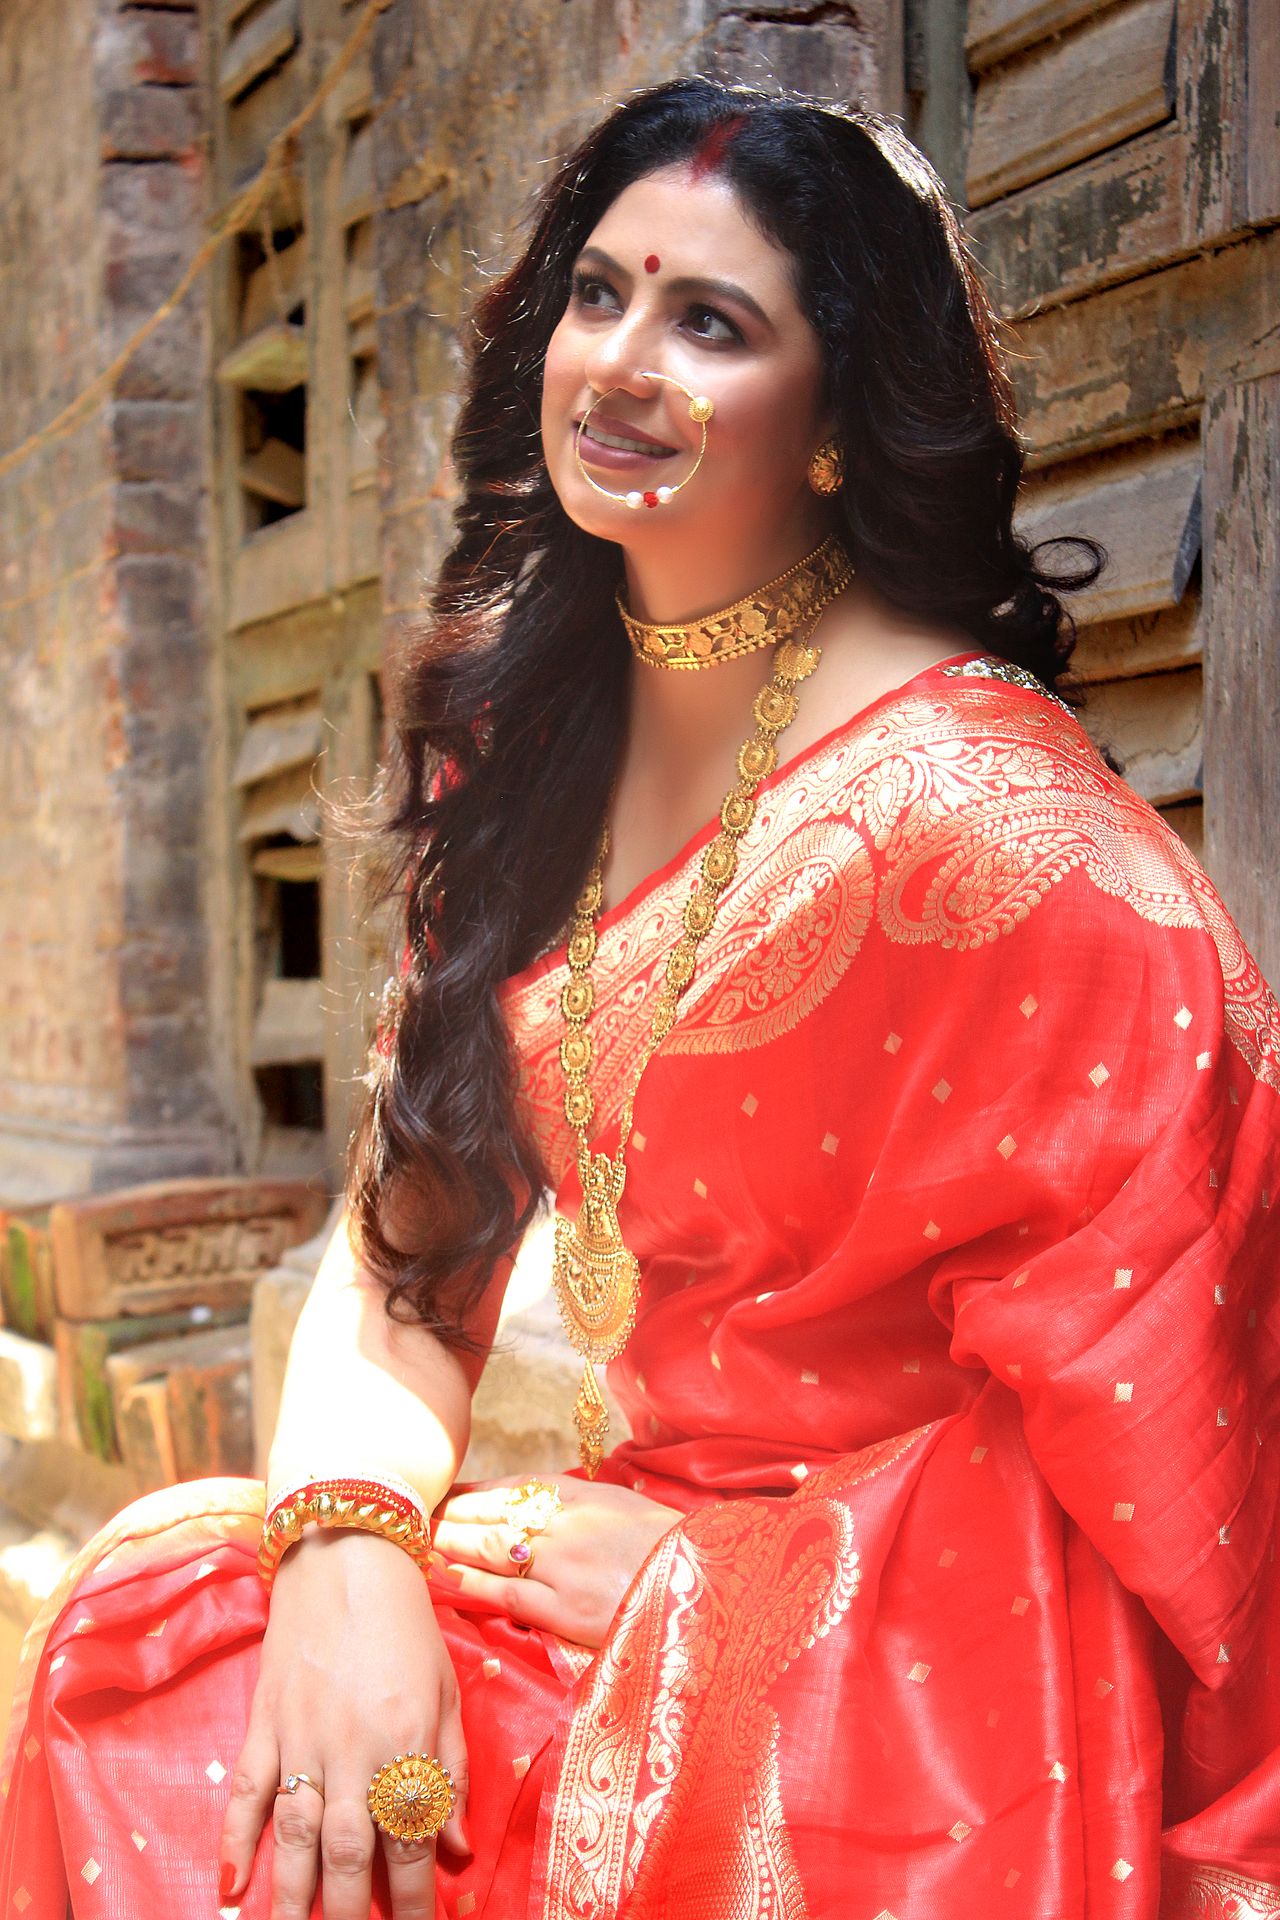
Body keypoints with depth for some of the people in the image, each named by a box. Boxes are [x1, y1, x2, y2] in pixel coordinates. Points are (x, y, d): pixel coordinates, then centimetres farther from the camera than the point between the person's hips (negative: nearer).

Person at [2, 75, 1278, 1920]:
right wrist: (344, 1545, -15)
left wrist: (726, 1574, -14)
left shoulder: (965, 808, -19)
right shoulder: (524, 723, 3)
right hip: (648, 1531, 6)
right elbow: (416, 1223, 2)